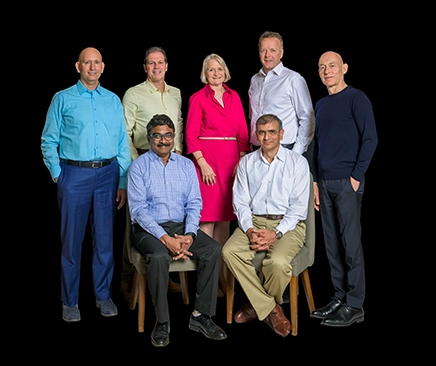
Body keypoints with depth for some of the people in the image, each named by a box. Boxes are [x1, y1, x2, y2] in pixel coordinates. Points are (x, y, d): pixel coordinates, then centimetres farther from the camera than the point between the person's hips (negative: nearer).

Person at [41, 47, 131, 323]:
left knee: (105, 238, 7)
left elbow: (123, 144, 9)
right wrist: (57, 175, -4)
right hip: (75, 175, -2)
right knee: (72, 240, 3)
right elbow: (49, 141, 4)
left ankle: (104, 296, 21)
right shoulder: (63, 99, 5)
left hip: (108, 174, 2)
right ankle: (70, 301, 15)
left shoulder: (113, 101, 11)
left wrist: (123, 182, 4)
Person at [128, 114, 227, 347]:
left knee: (214, 250, -20)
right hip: (148, 229, -4)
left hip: (181, 227, 4)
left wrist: (189, 235, -14)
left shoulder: (186, 165, 10)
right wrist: (165, 238, -21)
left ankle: (201, 315, -12)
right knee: (159, 256, -34)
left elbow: (194, 204, 5)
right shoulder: (139, 166, -2)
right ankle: (161, 322, -18)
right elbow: (138, 209, -10)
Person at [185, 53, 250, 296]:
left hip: (232, 160, 4)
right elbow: (191, 134, -3)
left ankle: (222, 273, 15)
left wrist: (242, 159, 1)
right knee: (208, 218, -4)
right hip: (207, 159, -4)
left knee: (225, 218, 7)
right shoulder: (198, 98, 2)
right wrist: (202, 163, -12)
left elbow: (243, 131, 12)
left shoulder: (234, 97, 14)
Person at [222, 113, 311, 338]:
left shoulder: (298, 162, 3)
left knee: (278, 261, -33)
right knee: (229, 252, -26)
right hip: (254, 221, 3)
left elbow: (298, 206, -4)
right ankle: (270, 310, -14)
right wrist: (249, 230, -13)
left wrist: (276, 233, -16)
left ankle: (258, 305, 0)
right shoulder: (246, 163, 12)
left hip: (287, 224, -3)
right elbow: (240, 202, 6)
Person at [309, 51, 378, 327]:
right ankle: (340, 297, 19)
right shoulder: (320, 105, 17)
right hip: (325, 183, 7)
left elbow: (370, 139, -9)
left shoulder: (357, 99, -3)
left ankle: (355, 305, 2)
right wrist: (316, 182, 13)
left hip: (347, 183, -7)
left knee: (351, 243, -4)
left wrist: (357, 176, -13)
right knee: (332, 243, 9)